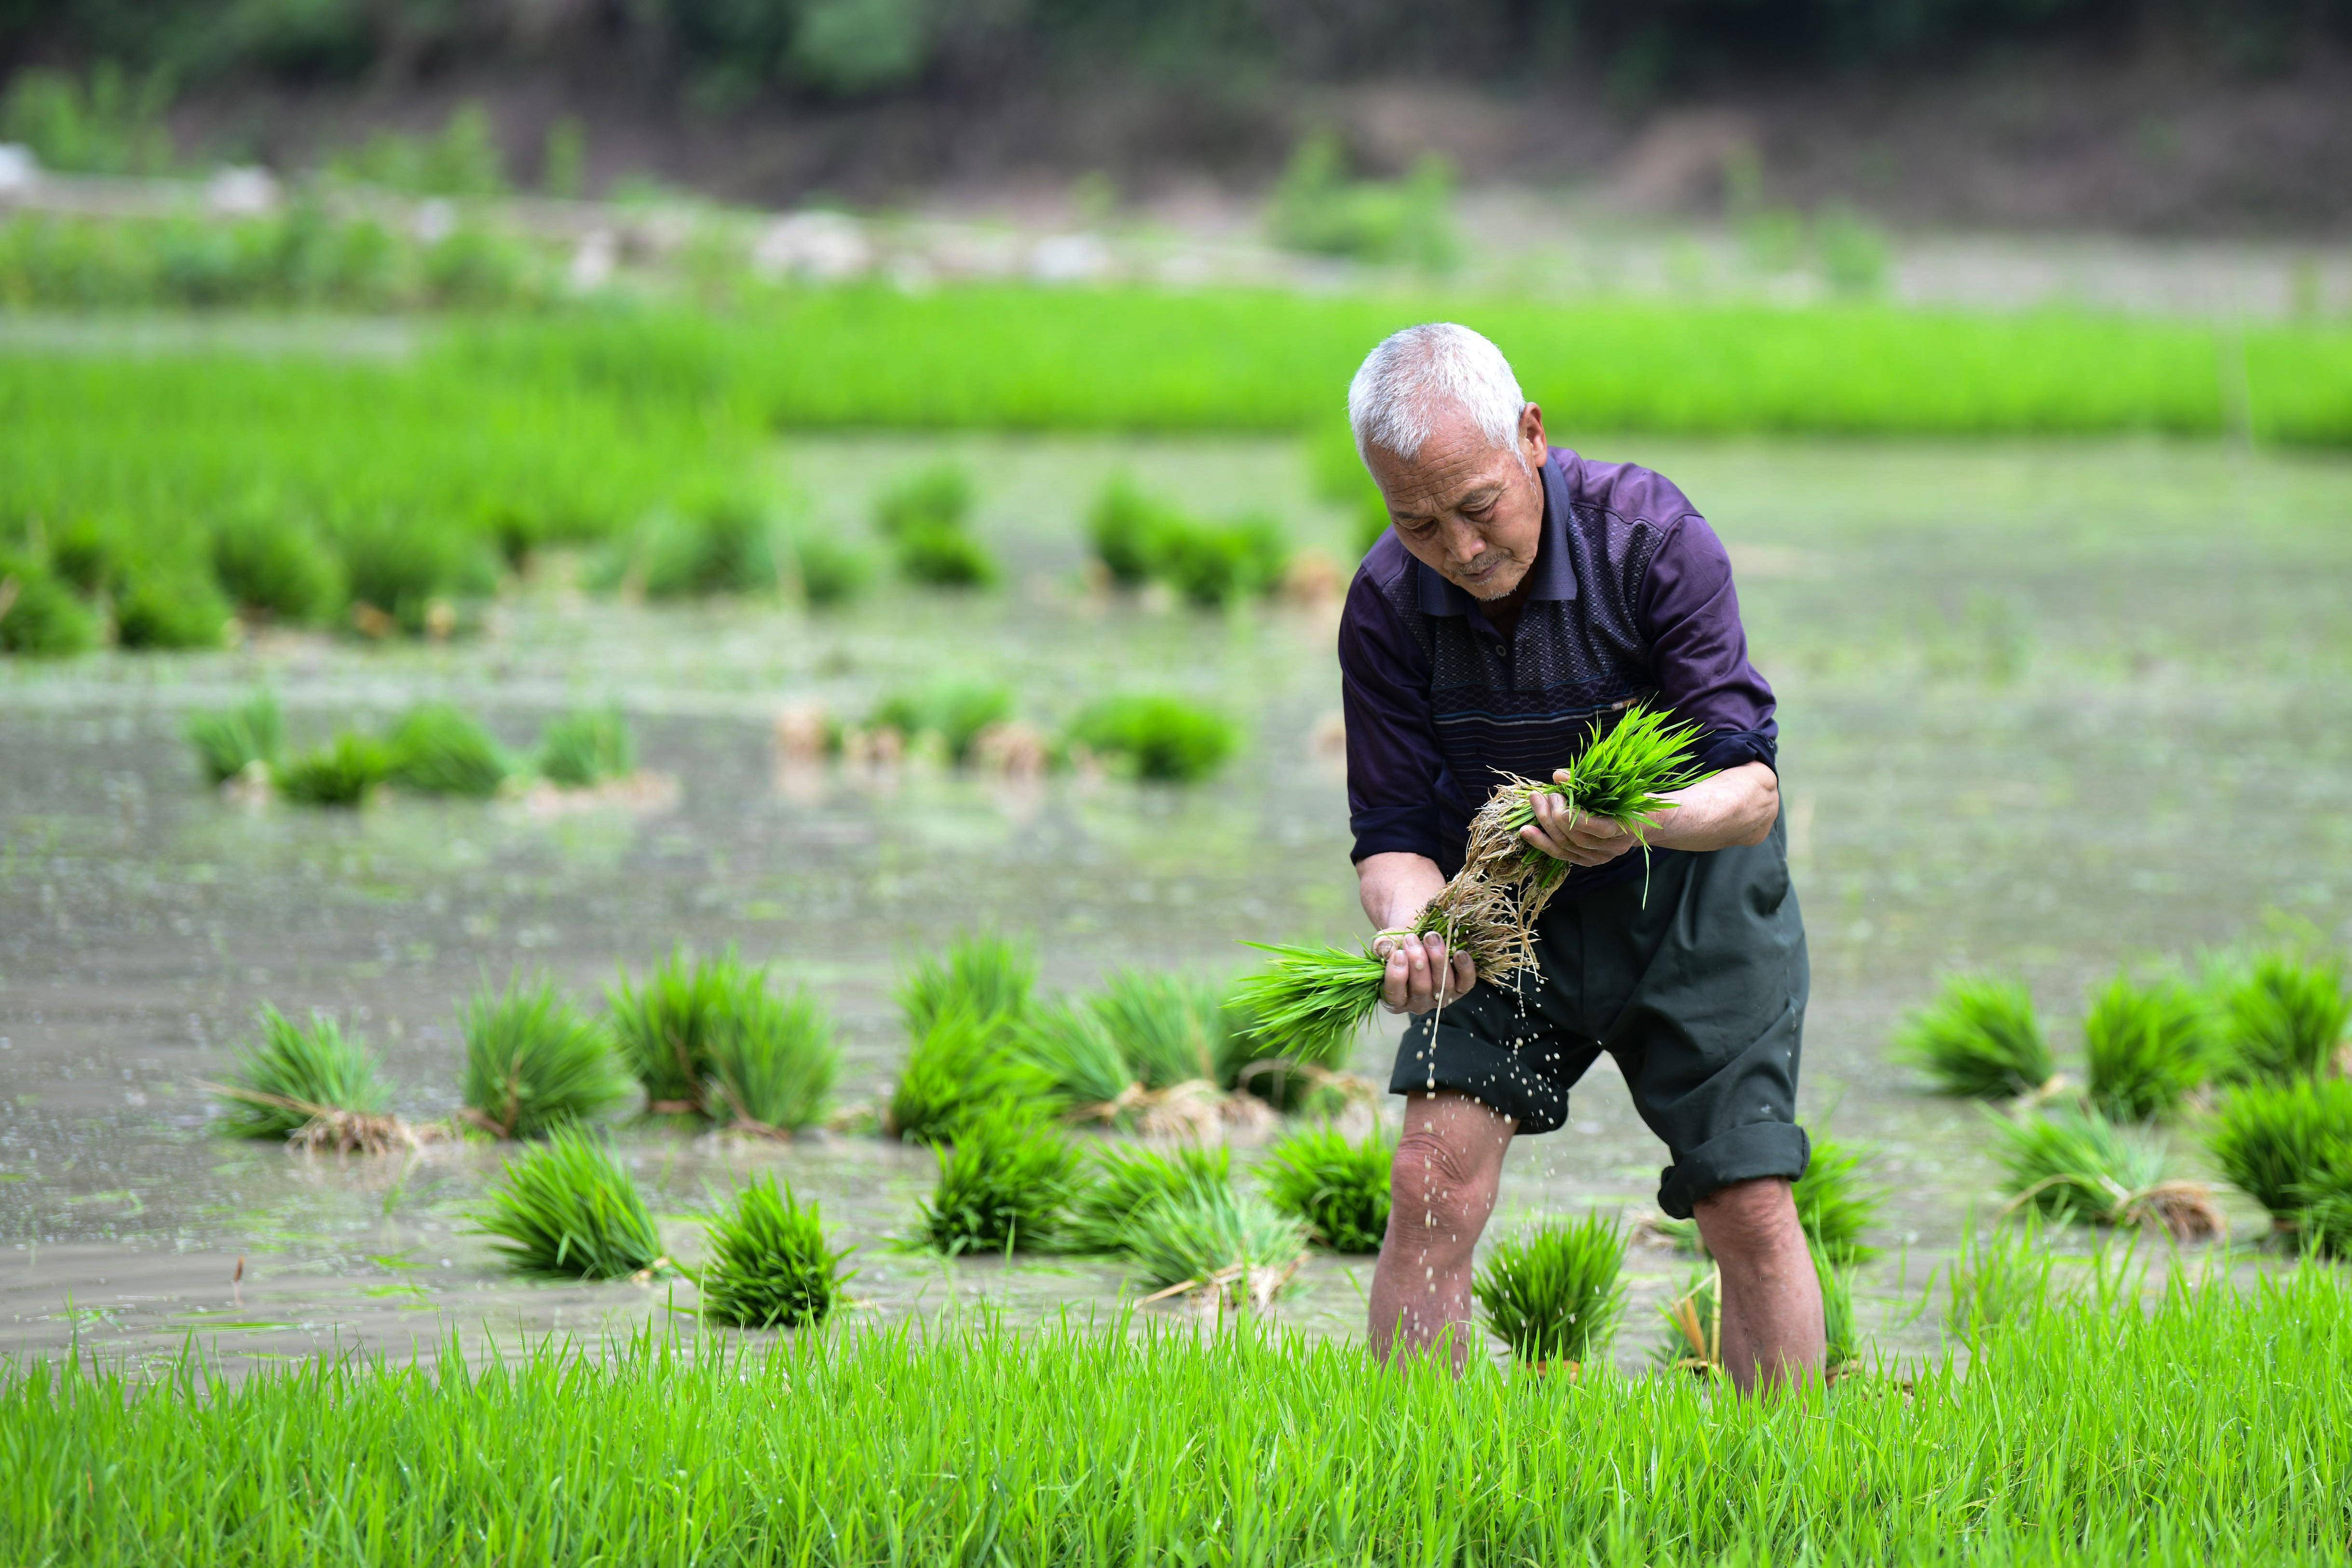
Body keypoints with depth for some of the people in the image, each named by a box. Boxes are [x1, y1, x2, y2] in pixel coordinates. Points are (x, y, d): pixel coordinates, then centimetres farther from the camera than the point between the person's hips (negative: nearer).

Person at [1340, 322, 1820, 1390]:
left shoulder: (1653, 540, -26)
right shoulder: (1388, 604, -18)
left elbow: (1750, 791, -26)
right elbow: (1393, 833, -13)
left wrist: (1645, 820, -49)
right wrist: (1412, 932, -37)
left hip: (1691, 899, -2)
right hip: (1503, 903, 2)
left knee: (1749, 1212, -7)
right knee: (1433, 1178, -13)